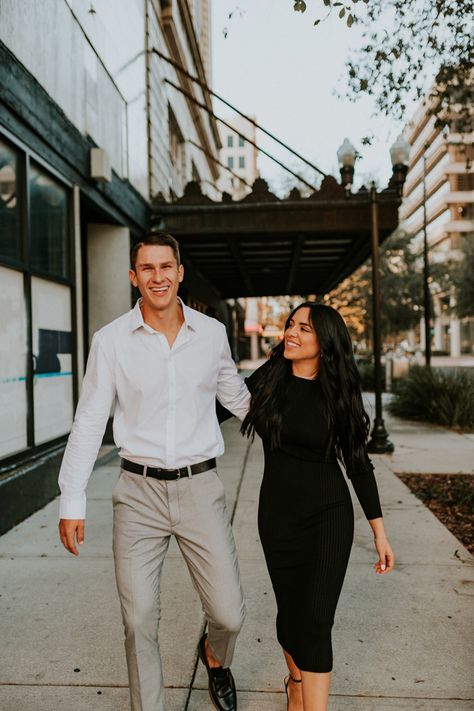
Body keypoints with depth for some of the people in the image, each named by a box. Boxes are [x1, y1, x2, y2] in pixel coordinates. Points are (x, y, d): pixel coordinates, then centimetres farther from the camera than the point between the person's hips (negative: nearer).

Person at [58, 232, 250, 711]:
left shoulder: (212, 333, 0)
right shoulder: (111, 340, -4)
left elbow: (235, 396, 17)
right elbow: (89, 422, -1)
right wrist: (71, 502, -2)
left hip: (200, 487, 1)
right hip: (139, 491, -1)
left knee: (228, 614, 4)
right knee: (139, 620, 3)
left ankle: (215, 657, 41)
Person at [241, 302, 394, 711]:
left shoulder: (338, 393, -7)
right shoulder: (267, 379, -4)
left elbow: (357, 461, -2)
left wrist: (380, 531, -2)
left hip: (329, 514, -2)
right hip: (277, 514, 2)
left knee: (315, 620, -8)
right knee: (289, 611, 15)